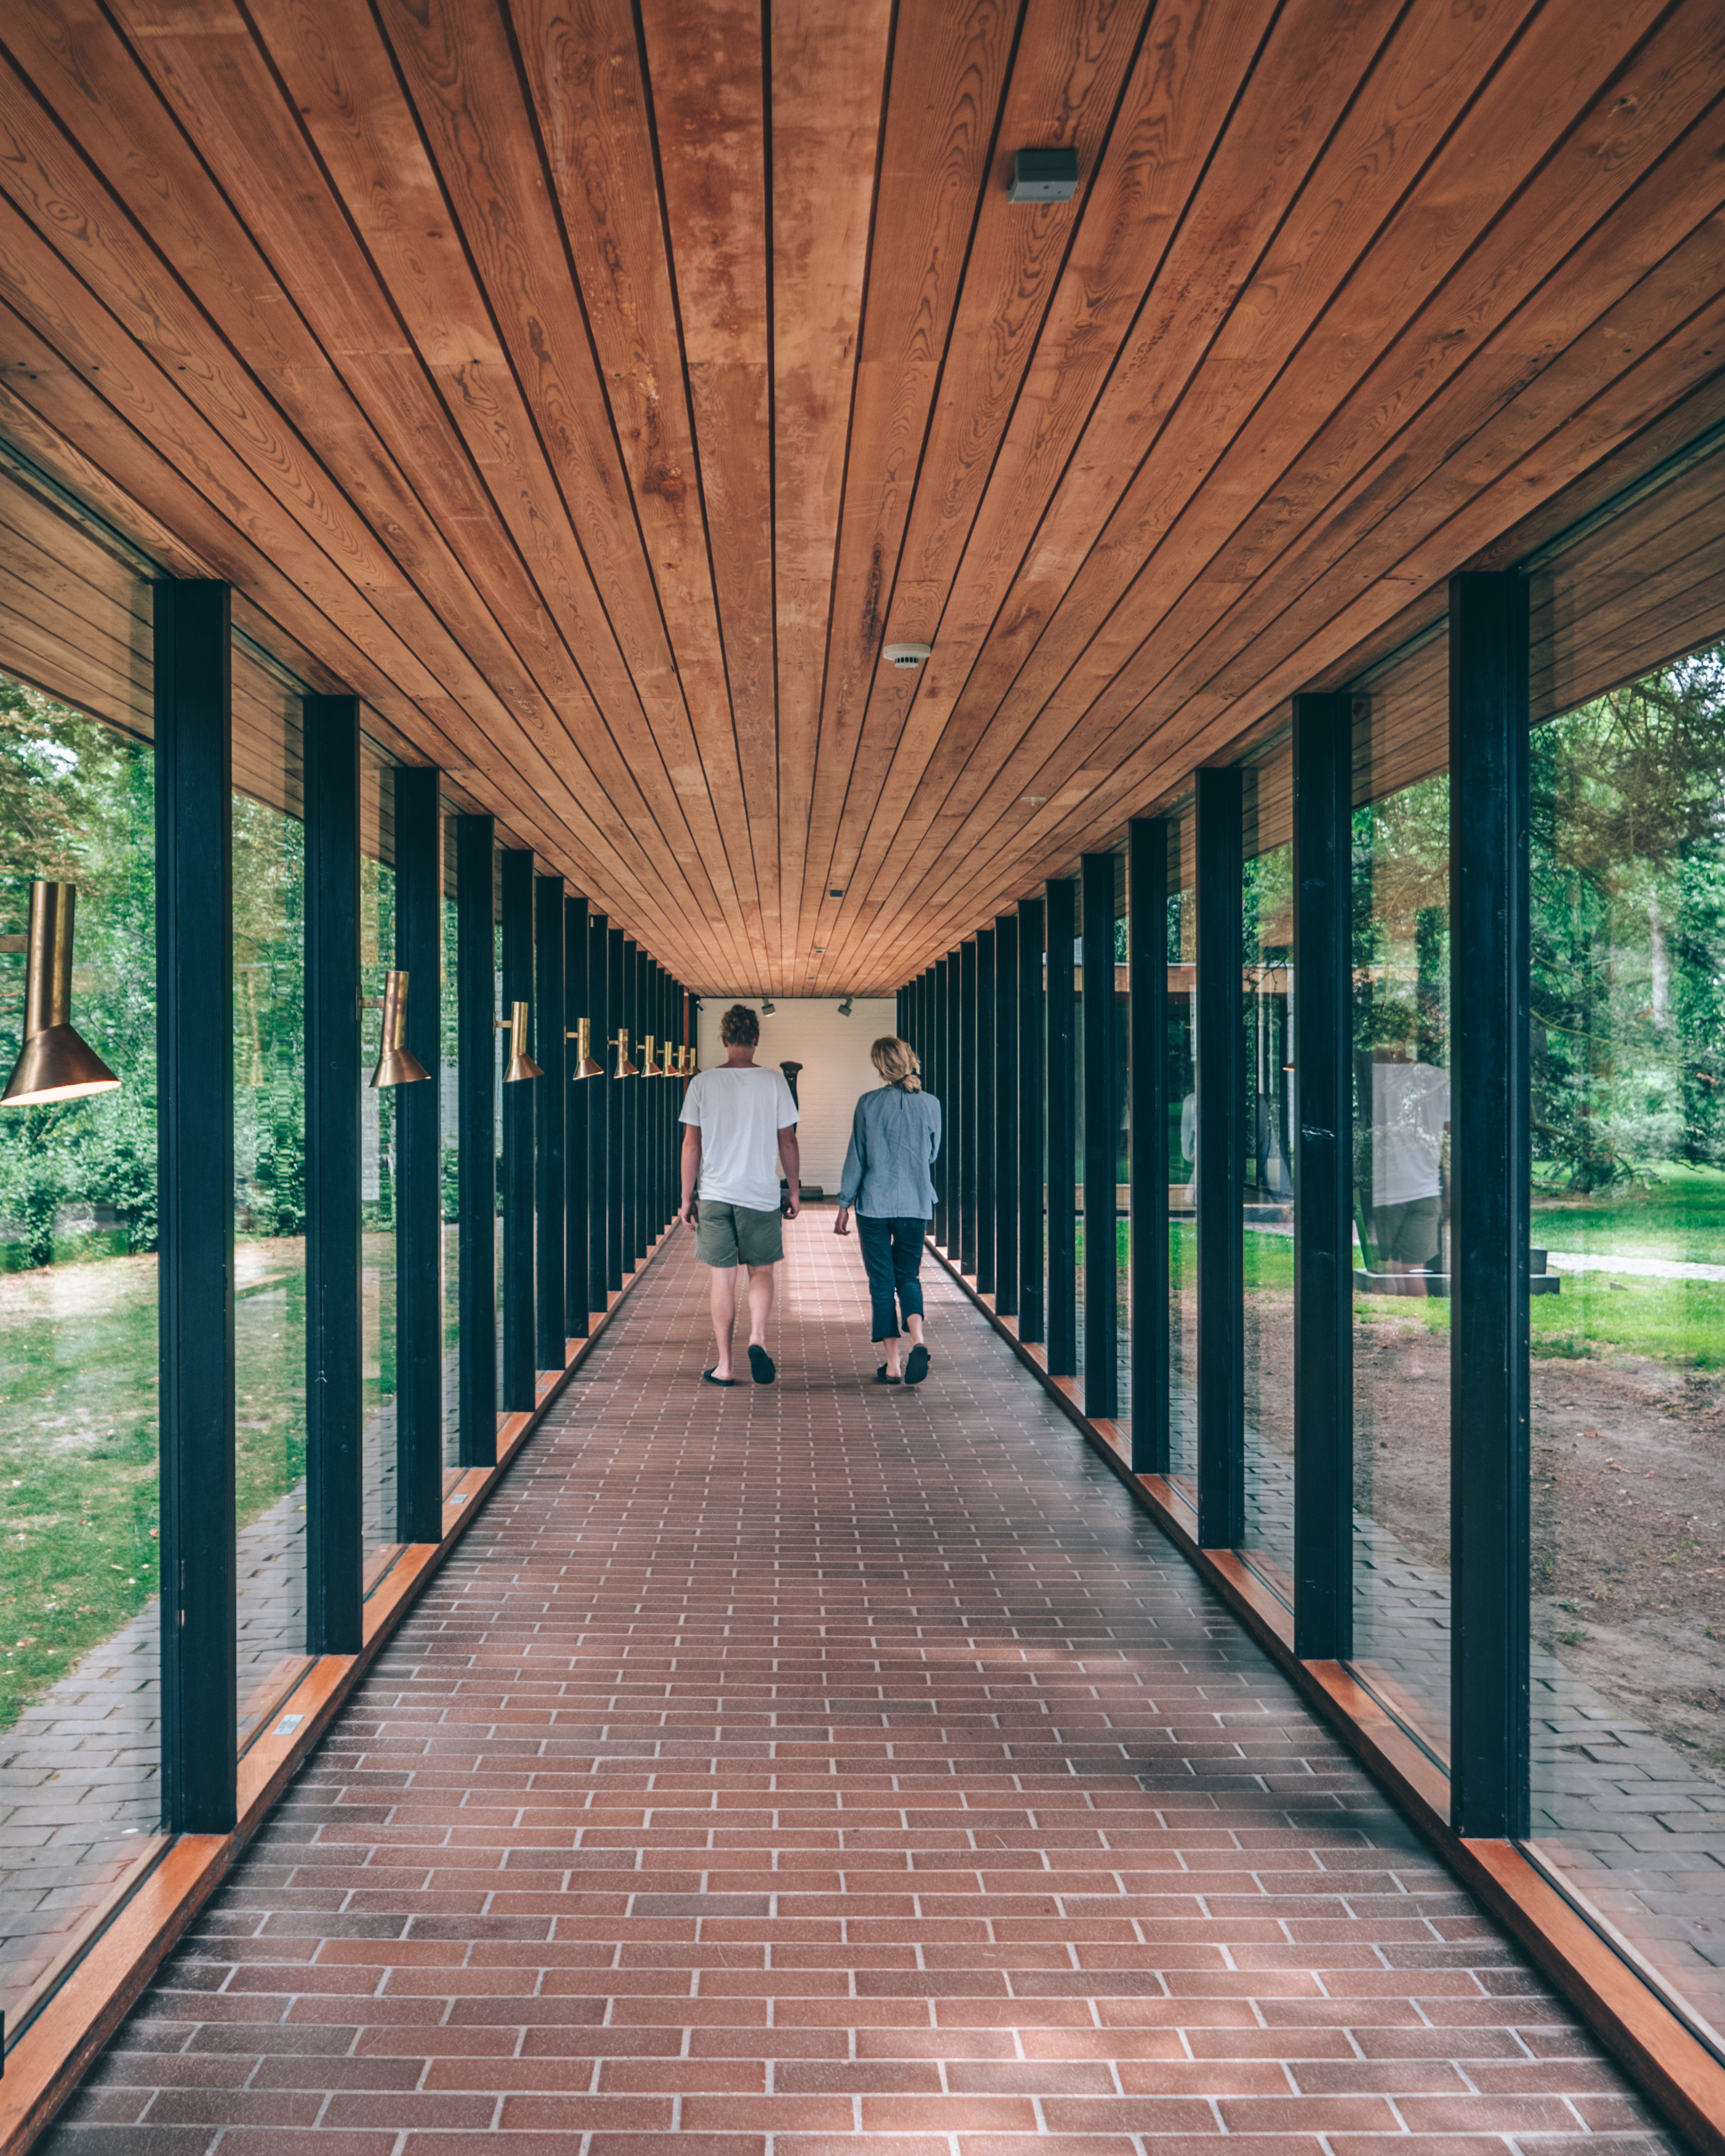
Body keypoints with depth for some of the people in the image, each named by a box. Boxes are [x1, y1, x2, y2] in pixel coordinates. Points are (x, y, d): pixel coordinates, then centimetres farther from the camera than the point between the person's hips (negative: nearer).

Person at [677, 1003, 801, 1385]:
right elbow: (788, 1142, 0)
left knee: (723, 1279, 7)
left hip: (715, 1195, 0)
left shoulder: (703, 1083, -2)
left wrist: (687, 1197, 7)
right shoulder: (774, 1081, -3)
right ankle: (757, 1339, -10)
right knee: (761, 1272, 14)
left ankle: (724, 1365, 10)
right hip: (762, 1195, 0)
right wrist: (795, 1190, 11)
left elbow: (691, 1145, -1)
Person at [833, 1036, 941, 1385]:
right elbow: (932, 1155, 10)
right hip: (915, 1205, 2)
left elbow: (856, 1159, -4)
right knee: (907, 1276, 15)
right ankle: (917, 1339, -11)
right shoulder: (930, 1104, -2)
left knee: (882, 1282, 6)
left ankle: (892, 1365, 5)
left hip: (875, 1204, -2)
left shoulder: (869, 1104, -8)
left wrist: (844, 1205, 3)